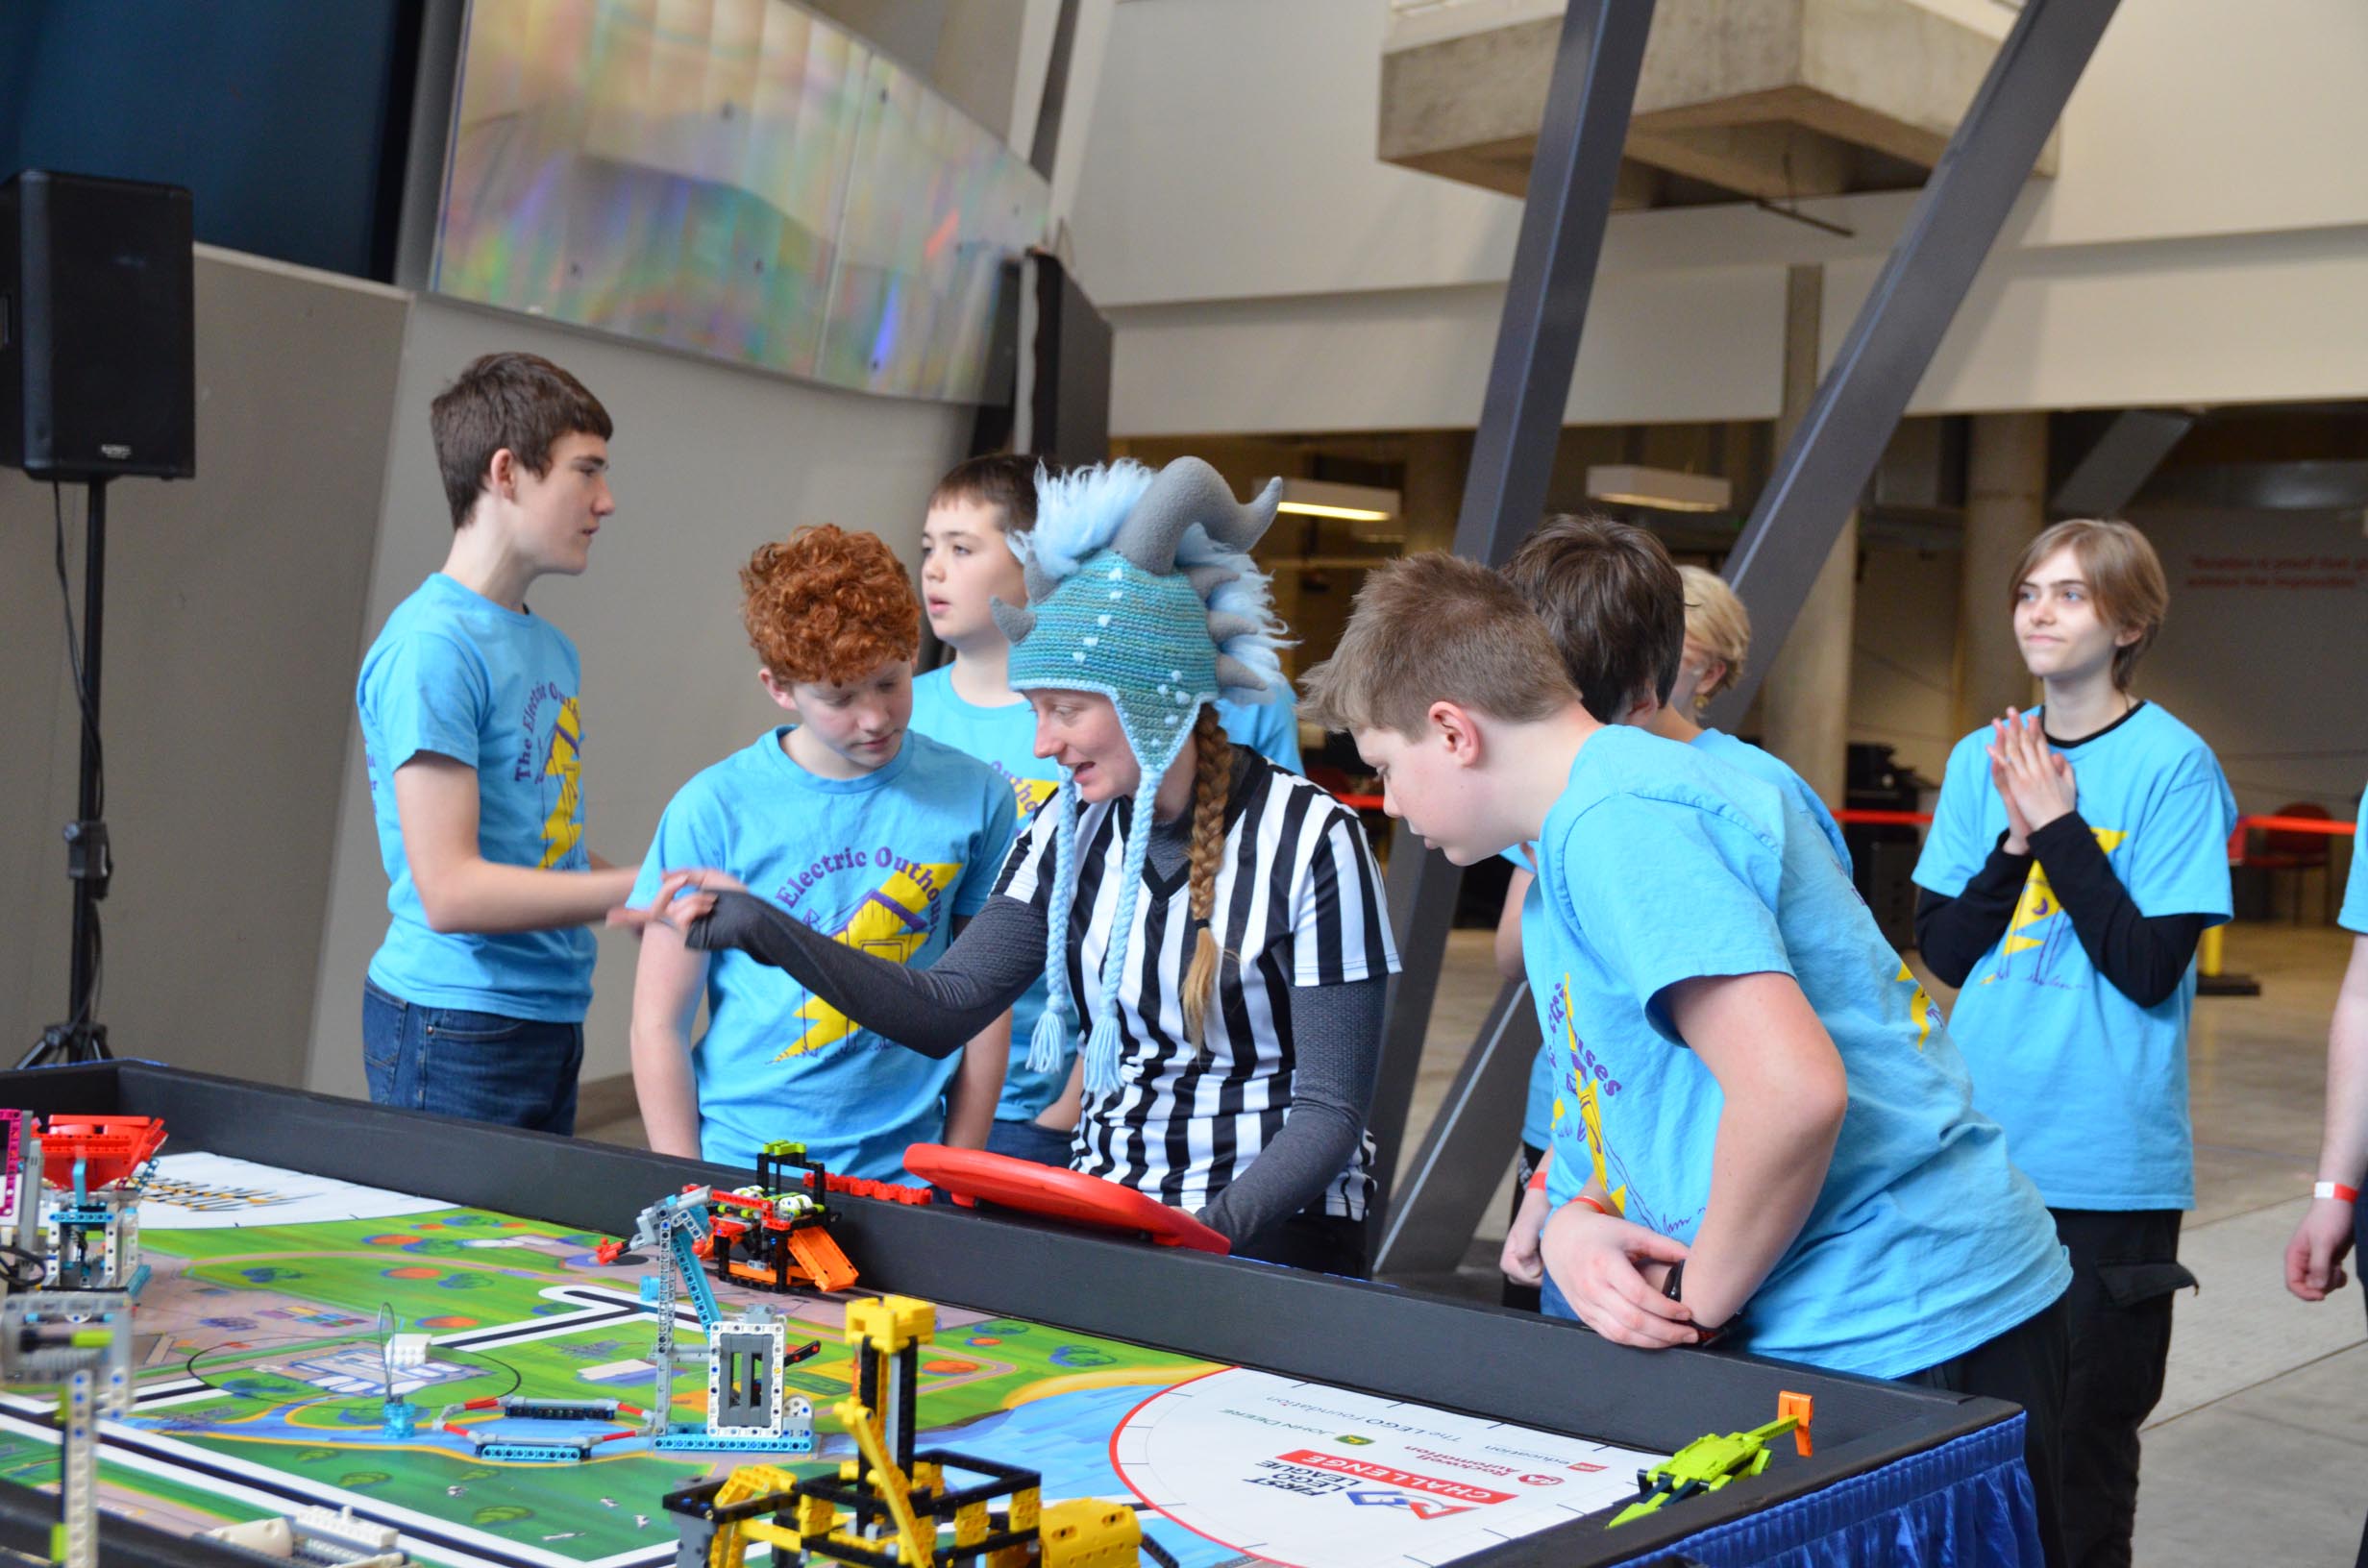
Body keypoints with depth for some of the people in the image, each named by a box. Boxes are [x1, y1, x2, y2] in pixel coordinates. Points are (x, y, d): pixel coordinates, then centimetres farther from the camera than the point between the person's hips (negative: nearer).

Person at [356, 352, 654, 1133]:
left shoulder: (552, 650, 13)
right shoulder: (430, 646, -15)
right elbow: (450, 890, -21)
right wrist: (644, 888, -20)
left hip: (553, 1017, 9)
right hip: (456, 1030, -9)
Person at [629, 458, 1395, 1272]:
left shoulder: (1310, 840, -12)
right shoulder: (1074, 826, 6)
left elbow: (1329, 1111, -11)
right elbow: (942, 1008, 3)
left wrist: (1215, 1228, -27)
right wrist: (764, 931, -8)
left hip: (1272, 1229, -5)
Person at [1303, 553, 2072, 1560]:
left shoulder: (1618, 822, -19)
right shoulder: (1601, 807, 13)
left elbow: (1792, 1091, -30)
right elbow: (1617, 1083, 19)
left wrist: (1700, 1304, -15)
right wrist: (1569, 1221, -2)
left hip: (1905, 1340, -10)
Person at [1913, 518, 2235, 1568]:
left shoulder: (2173, 764, -7)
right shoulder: (1980, 759, 7)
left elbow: (2150, 967, -13)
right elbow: (1941, 949, 4)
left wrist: (2059, 824, -15)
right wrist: (2017, 841, -10)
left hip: (2107, 1165, -4)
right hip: (1979, 1146, 5)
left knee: (2085, 1442, 4)